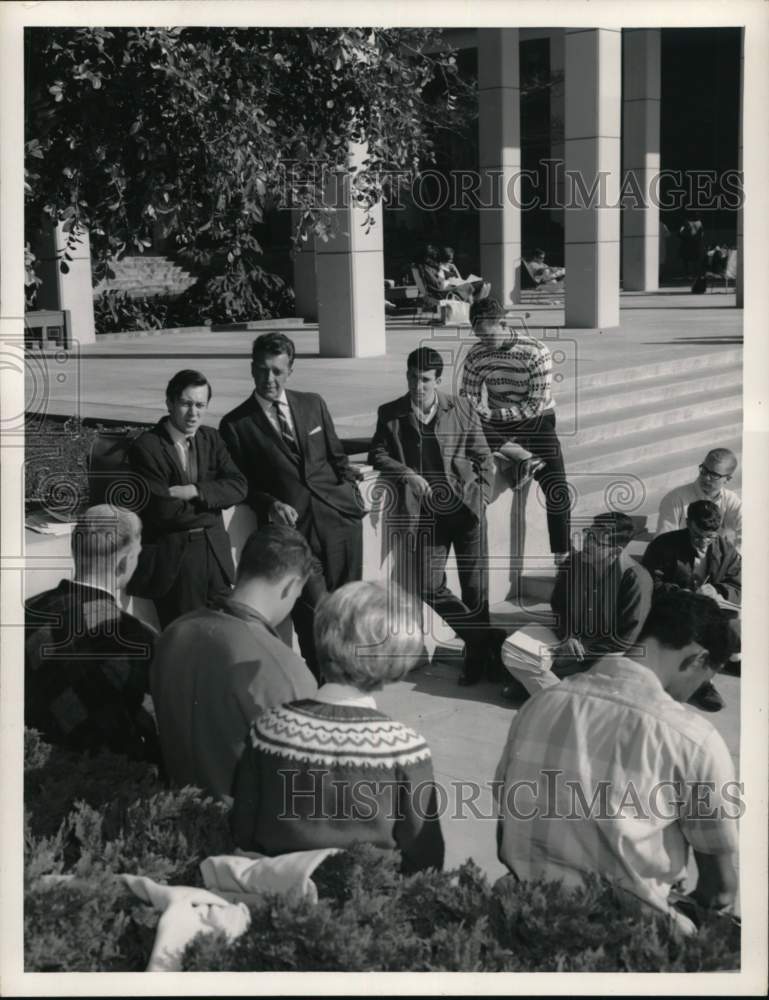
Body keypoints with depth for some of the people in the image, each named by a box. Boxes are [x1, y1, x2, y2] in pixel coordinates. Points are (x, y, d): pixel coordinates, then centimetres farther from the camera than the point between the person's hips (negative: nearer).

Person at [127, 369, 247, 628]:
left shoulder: (211, 438, 8)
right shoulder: (146, 447, -10)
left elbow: (238, 487, -4)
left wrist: (193, 492, -17)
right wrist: (210, 504, -6)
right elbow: (164, 511, -17)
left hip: (215, 553, 5)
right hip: (172, 559, -5)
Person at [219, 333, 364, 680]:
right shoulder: (236, 425, 3)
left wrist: (350, 489, 4)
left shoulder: (313, 404, 13)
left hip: (339, 517, 3)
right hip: (292, 528, -3)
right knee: (315, 614, -12)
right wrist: (270, 505, -9)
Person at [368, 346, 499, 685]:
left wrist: (480, 499, -3)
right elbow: (377, 454, 7)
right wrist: (406, 474, -10)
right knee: (429, 587, -6)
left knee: (475, 586, -2)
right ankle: (483, 639, 14)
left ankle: (478, 655, 16)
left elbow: (484, 460, 9)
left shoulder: (462, 412, 4)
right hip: (426, 511, 1)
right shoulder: (390, 414, 6)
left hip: (465, 507, -1)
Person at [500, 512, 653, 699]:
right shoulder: (573, 562, -6)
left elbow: (626, 639, -18)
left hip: (605, 650, -5)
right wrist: (567, 637, -9)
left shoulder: (636, 579, -22)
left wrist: (583, 649, -18)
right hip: (569, 637, 5)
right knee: (512, 648, -15)